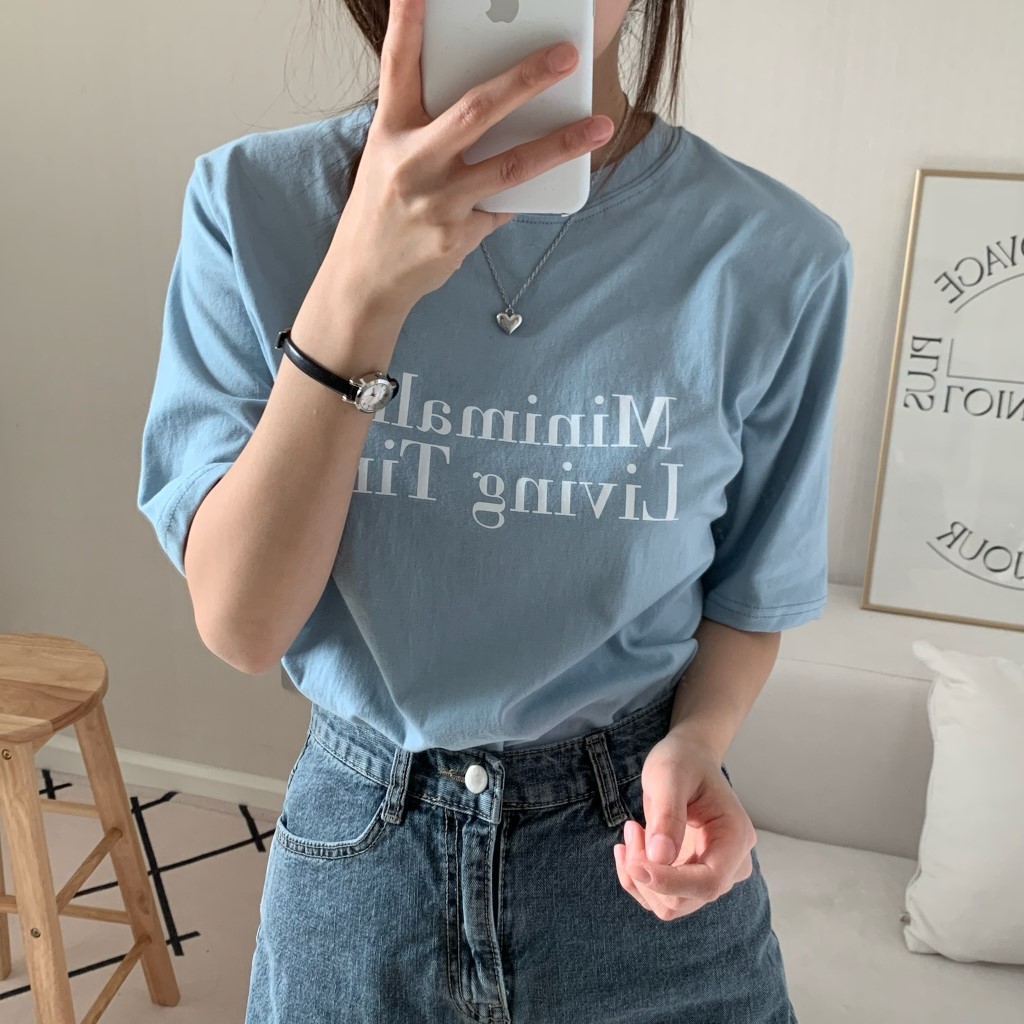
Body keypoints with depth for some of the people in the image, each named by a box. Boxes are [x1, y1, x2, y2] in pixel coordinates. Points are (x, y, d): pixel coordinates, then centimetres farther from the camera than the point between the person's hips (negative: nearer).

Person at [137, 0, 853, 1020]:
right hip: (357, 844, 1)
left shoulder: (776, 257, -13)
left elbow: (749, 600, 0)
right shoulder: (252, 201, -13)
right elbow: (240, 626, -19)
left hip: (639, 833, 0)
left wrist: (693, 741, -19)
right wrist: (359, 288, -29)